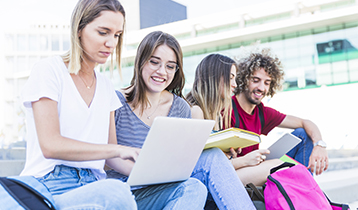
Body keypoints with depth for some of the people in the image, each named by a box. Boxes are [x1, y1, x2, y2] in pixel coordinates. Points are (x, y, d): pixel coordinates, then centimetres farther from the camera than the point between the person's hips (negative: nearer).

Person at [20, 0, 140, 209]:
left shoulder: (106, 86, 18)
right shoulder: (48, 71, -2)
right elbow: (50, 145, -14)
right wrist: (117, 150, -21)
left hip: (95, 185, 5)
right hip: (50, 185, -5)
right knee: (116, 192, -40)